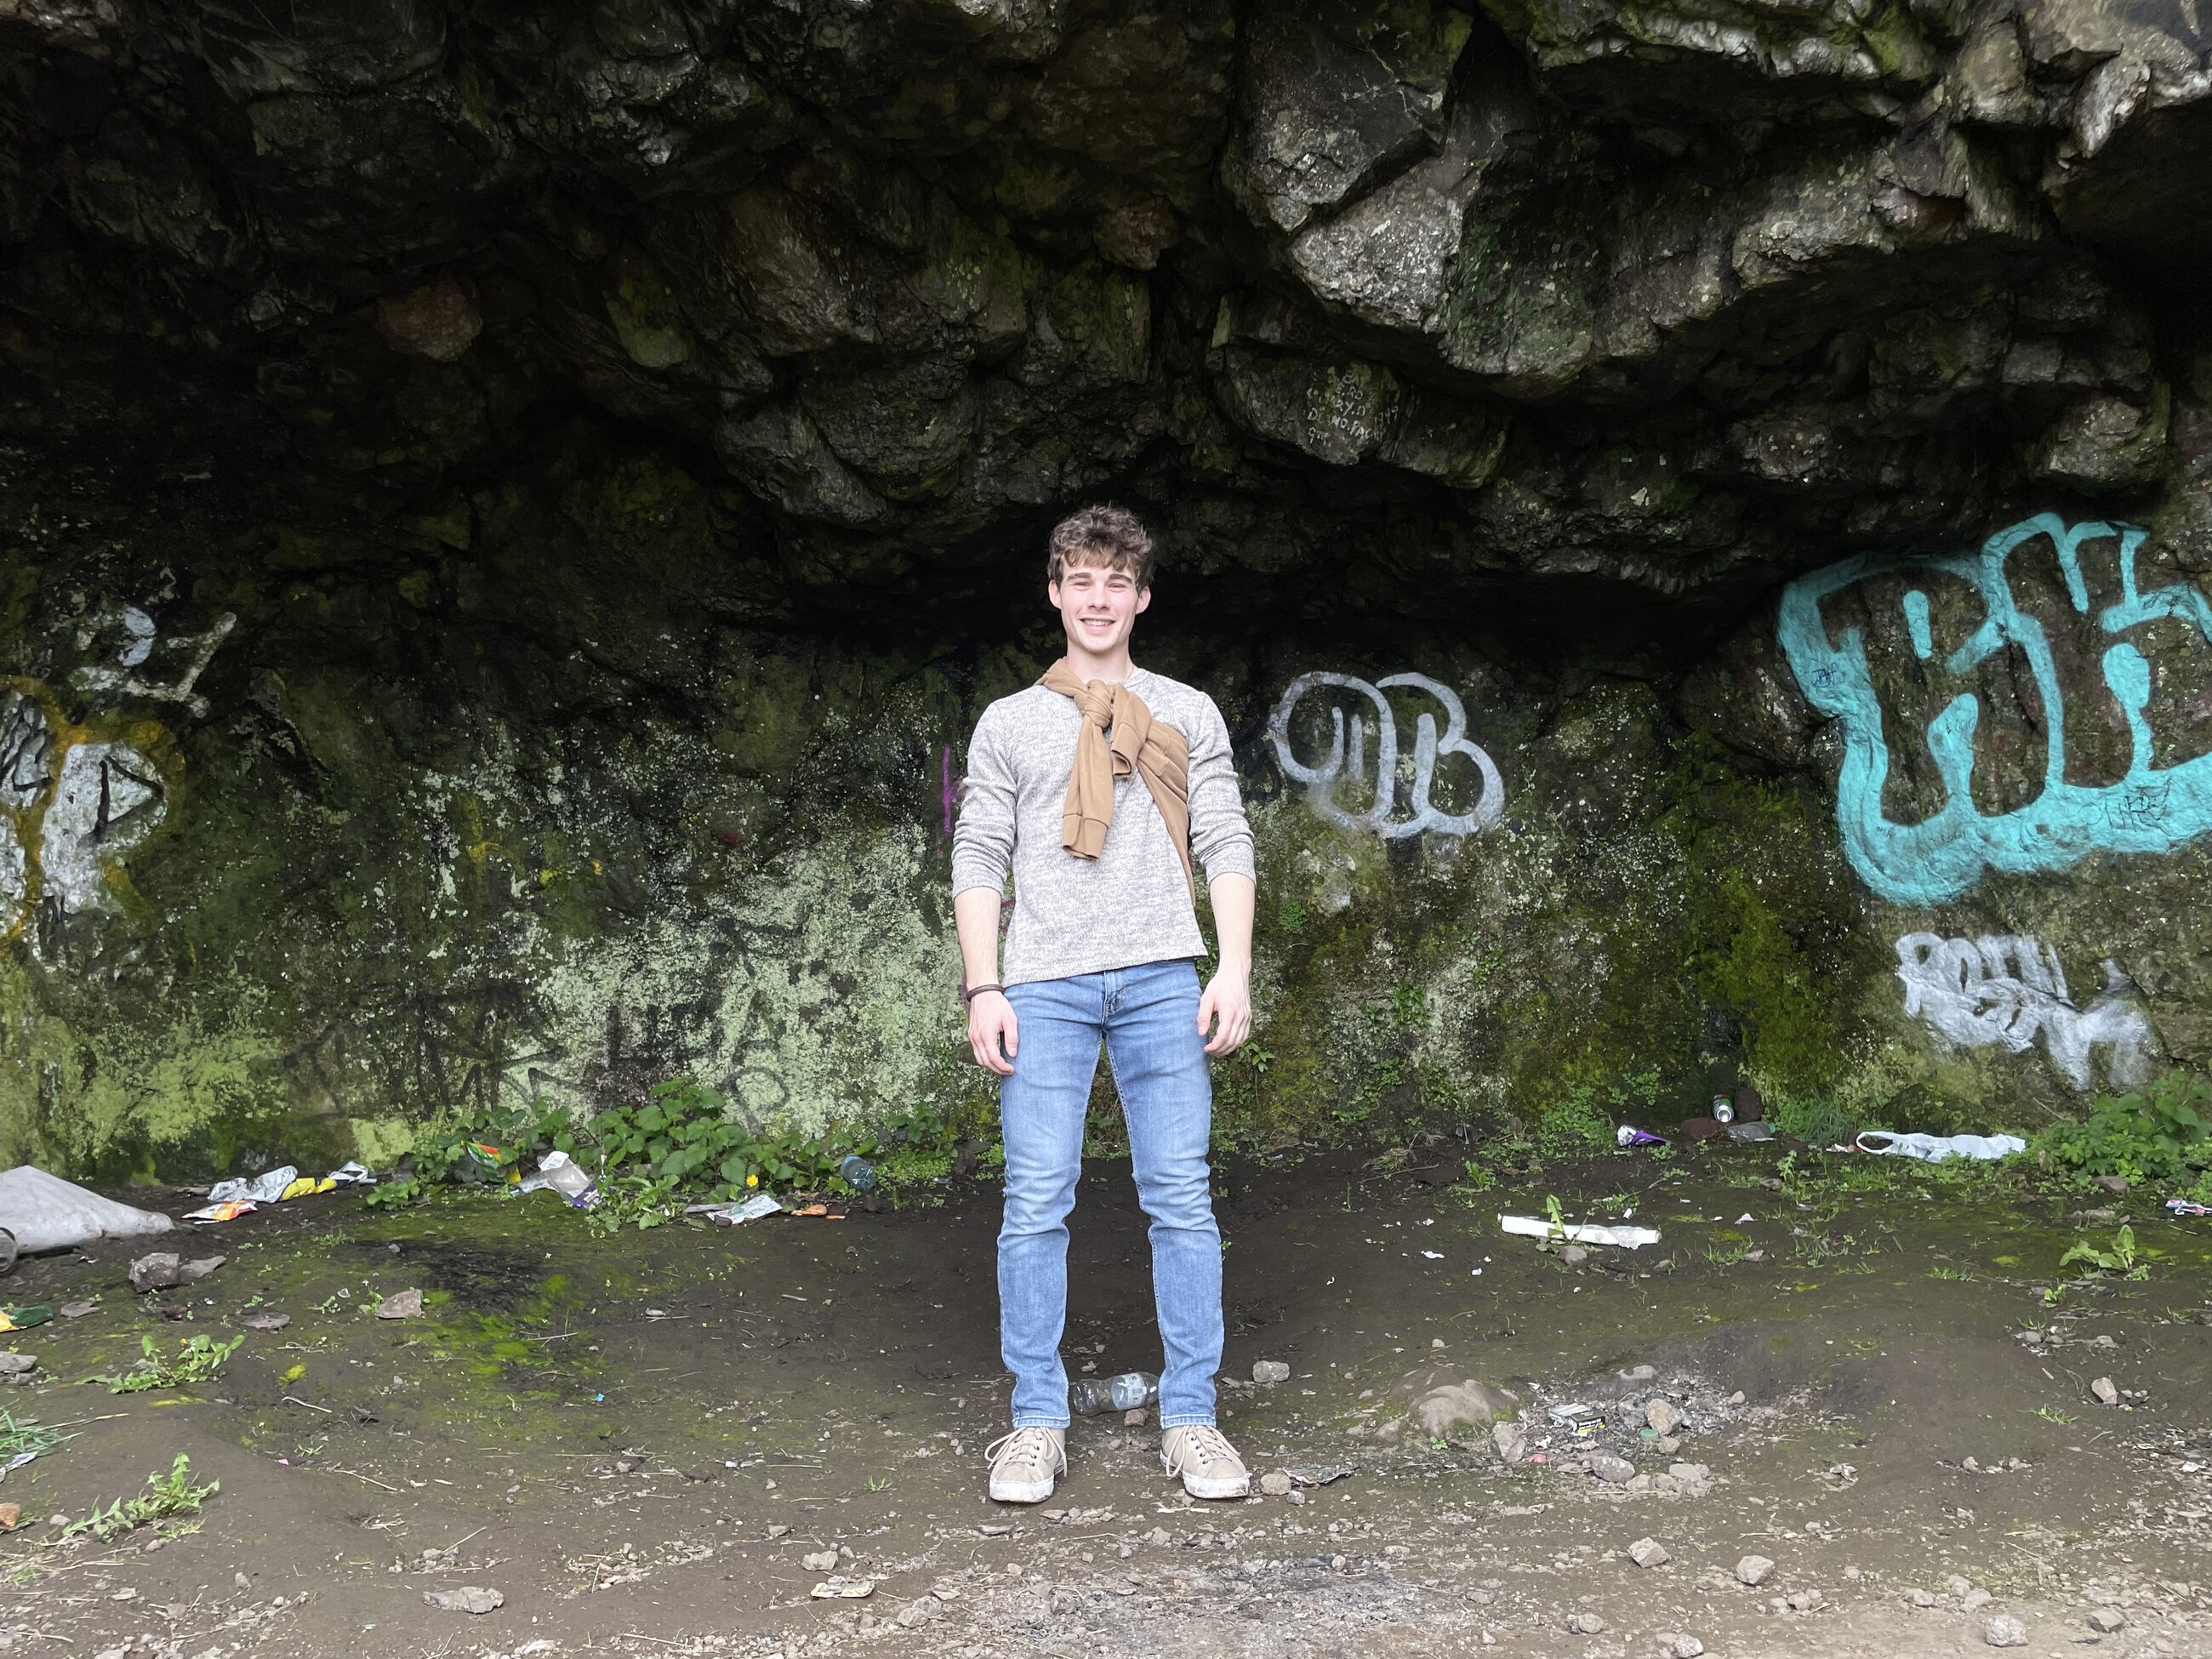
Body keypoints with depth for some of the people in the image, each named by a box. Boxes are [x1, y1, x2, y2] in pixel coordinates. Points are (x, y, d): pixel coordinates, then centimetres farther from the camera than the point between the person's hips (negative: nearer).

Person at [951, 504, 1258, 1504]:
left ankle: (1190, 1420, 7)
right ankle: (1037, 1422, 8)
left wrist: (1233, 970, -3)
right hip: (1045, 982, 0)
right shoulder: (1009, 722, 14)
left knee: (1182, 1198, -2)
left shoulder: (1188, 714, 15)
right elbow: (978, 857, 8)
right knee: (1036, 1203, -3)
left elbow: (1225, 847, 9)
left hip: (1162, 979, 0)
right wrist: (983, 989, -3)